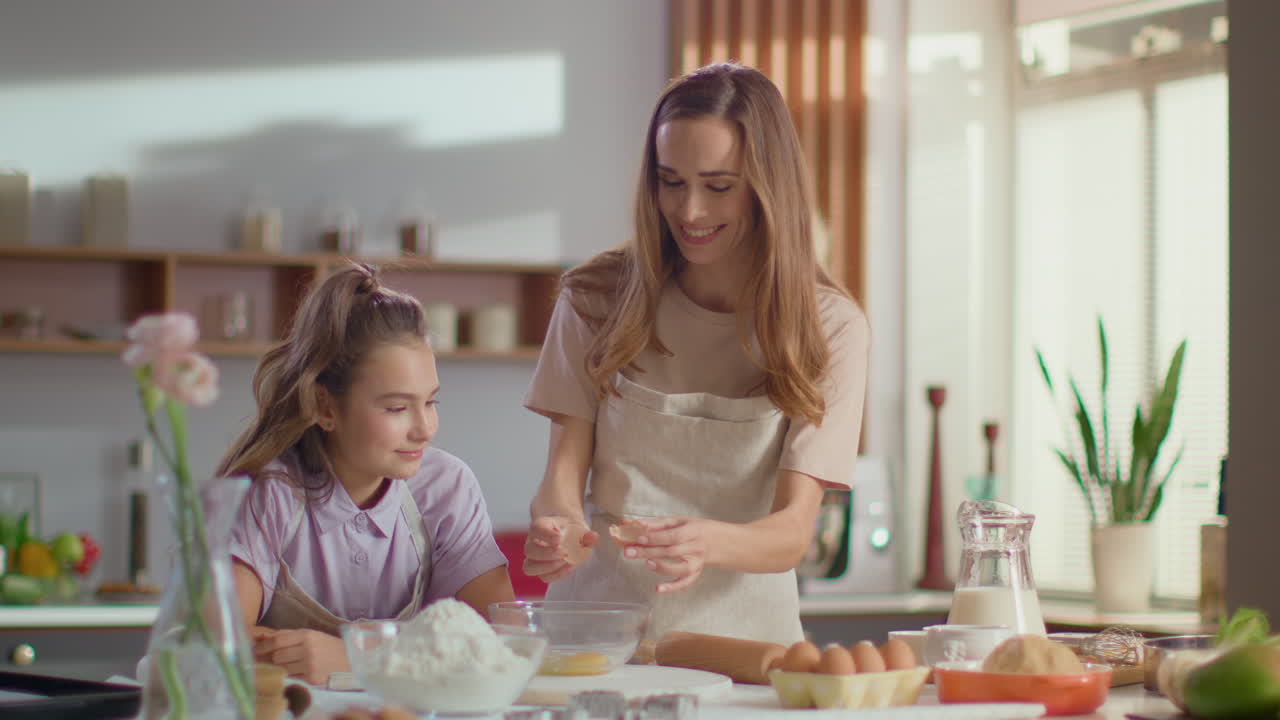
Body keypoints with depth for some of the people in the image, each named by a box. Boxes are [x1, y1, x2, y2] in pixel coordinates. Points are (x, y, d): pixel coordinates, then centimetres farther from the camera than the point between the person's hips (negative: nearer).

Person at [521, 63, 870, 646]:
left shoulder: (830, 326, -1)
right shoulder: (597, 297, 5)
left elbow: (793, 531, -6)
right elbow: (564, 467, 3)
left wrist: (706, 543, -28)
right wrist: (561, 527, -21)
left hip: (737, 629, -1)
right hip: (596, 611, 1)